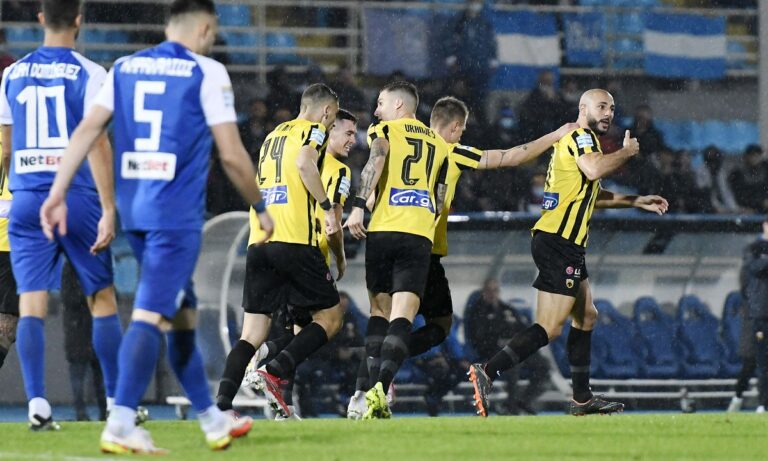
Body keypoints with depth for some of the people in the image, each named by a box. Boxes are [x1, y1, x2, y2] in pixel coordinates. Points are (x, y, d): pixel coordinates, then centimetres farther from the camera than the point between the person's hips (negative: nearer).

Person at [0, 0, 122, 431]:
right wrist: (109, 210, -12)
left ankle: (37, 401, -14)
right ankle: (118, 401, 12)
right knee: (103, 299, 10)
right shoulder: (88, 74, -5)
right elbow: (97, 143, -11)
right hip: (78, 198, -2)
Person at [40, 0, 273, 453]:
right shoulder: (207, 72, -4)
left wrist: (58, 194, 3)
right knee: (151, 315, -10)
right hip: (176, 212, -6)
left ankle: (211, 418, 27)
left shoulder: (125, 68, 12)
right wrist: (261, 208, 7)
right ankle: (121, 424, -19)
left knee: (181, 313, 17)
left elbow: (87, 131, 4)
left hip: (134, 210, 6)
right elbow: (232, 154, -6)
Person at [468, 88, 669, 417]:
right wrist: (626, 152, -11)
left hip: (567, 246, 11)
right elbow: (594, 169, -28)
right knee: (549, 328, -17)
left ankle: (582, 399, 21)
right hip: (558, 243, -11)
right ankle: (487, 372, -27)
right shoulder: (579, 137, -6)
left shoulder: (580, 140, 25)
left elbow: (591, 194, 38)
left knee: (587, 316, 19)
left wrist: (637, 202, 37)